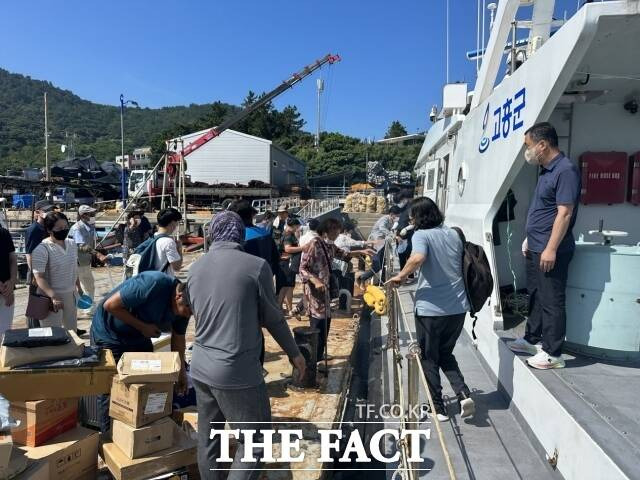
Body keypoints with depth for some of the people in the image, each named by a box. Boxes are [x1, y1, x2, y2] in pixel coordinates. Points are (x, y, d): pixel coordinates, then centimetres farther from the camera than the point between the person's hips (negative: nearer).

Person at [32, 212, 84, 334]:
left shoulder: (72, 244, 3)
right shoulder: (41, 249, -17)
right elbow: (39, 277, -22)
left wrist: (78, 286, 23)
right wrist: (53, 296, -31)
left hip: (70, 294, 7)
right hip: (51, 297, -6)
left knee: (72, 329, 17)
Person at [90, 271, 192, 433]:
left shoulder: (184, 306, -12)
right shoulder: (153, 284, -36)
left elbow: (178, 339, 2)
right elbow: (110, 305, -30)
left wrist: (181, 372, 6)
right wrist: (143, 327, -26)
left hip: (139, 338, 7)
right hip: (108, 333, -6)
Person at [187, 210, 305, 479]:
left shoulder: (195, 268, 5)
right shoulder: (256, 265, -12)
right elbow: (272, 318, -4)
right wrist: (294, 353, 11)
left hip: (200, 367, 7)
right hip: (238, 372, -6)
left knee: (207, 439, 17)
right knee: (254, 440, 8)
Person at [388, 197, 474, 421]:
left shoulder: (421, 235, -11)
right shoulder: (453, 234, 8)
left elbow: (417, 258, -31)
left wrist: (401, 276, -18)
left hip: (431, 308, -6)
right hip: (458, 307, 6)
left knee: (429, 359, 12)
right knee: (446, 353, 23)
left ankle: (438, 409, 17)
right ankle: (464, 394, 5)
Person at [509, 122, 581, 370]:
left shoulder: (565, 170, -17)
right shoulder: (545, 170, 13)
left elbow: (564, 213, -22)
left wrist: (551, 249, -24)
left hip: (550, 251, -10)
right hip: (536, 248, 10)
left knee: (551, 301, -1)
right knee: (535, 295, 19)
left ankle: (552, 353, 10)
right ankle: (532, 339, 34)